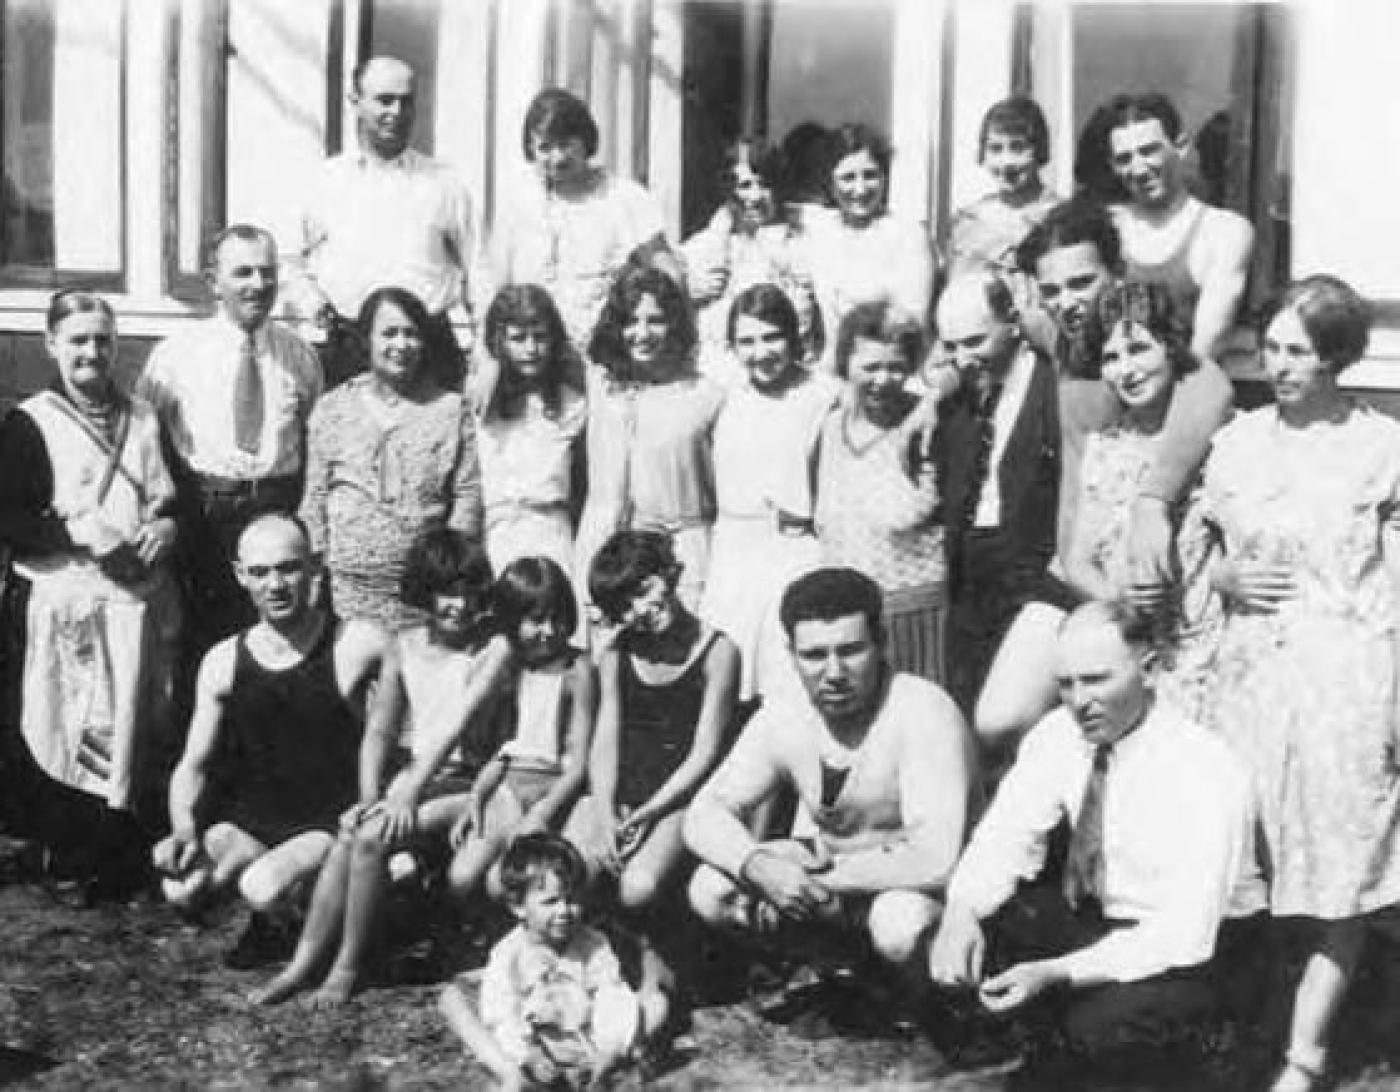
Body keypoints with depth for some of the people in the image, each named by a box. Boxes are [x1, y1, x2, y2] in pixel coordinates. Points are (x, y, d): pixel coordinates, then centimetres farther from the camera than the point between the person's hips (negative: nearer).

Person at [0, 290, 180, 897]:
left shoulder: (143, 420, 11)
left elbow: (176, 500, 17)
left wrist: (166, 527, -3)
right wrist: (78, 530, -19)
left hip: (138, 603, 4)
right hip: (61, 604, -4)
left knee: (137, 733, 9)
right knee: (64, 734, 0)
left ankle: (126, 860, 22)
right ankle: (72, 861, 15)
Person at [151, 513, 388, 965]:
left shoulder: (356, 646, -13)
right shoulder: (223, 662, -1)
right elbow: (193, 766, 5)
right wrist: (185, 829, -15)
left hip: (330, 826, -4)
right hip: (250, 821, 4)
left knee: (264, 890, -31)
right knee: (182, 890, -21)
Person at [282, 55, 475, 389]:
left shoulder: (444, 184, 7)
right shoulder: (327, 180, 10)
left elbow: (477, 274, 10)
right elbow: (294, 260, 23)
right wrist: (309, 301, 4)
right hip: (345, 352, 1)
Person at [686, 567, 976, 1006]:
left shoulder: (923, 714, -27)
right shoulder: (782, 721, -10)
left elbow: (935, 860, -35)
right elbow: (704, 815, -5)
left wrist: (817, 871, -28)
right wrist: (759, 866, -27)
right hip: (826, 877, 6)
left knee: (901, 924, -38)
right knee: (710, 892, -13)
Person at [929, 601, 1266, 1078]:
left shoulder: (1205, 772, -28)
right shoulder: (1059, 733, -10)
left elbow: (1183, 938, -32)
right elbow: (1007, 836, -5)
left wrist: (1056, 974, -40)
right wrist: (961, 912, -27)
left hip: (1204, 943, -6)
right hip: (1099, 913, 6)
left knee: (1102, 1025, -34)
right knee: (972, 925, -15)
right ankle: (1080, 1038, 2)